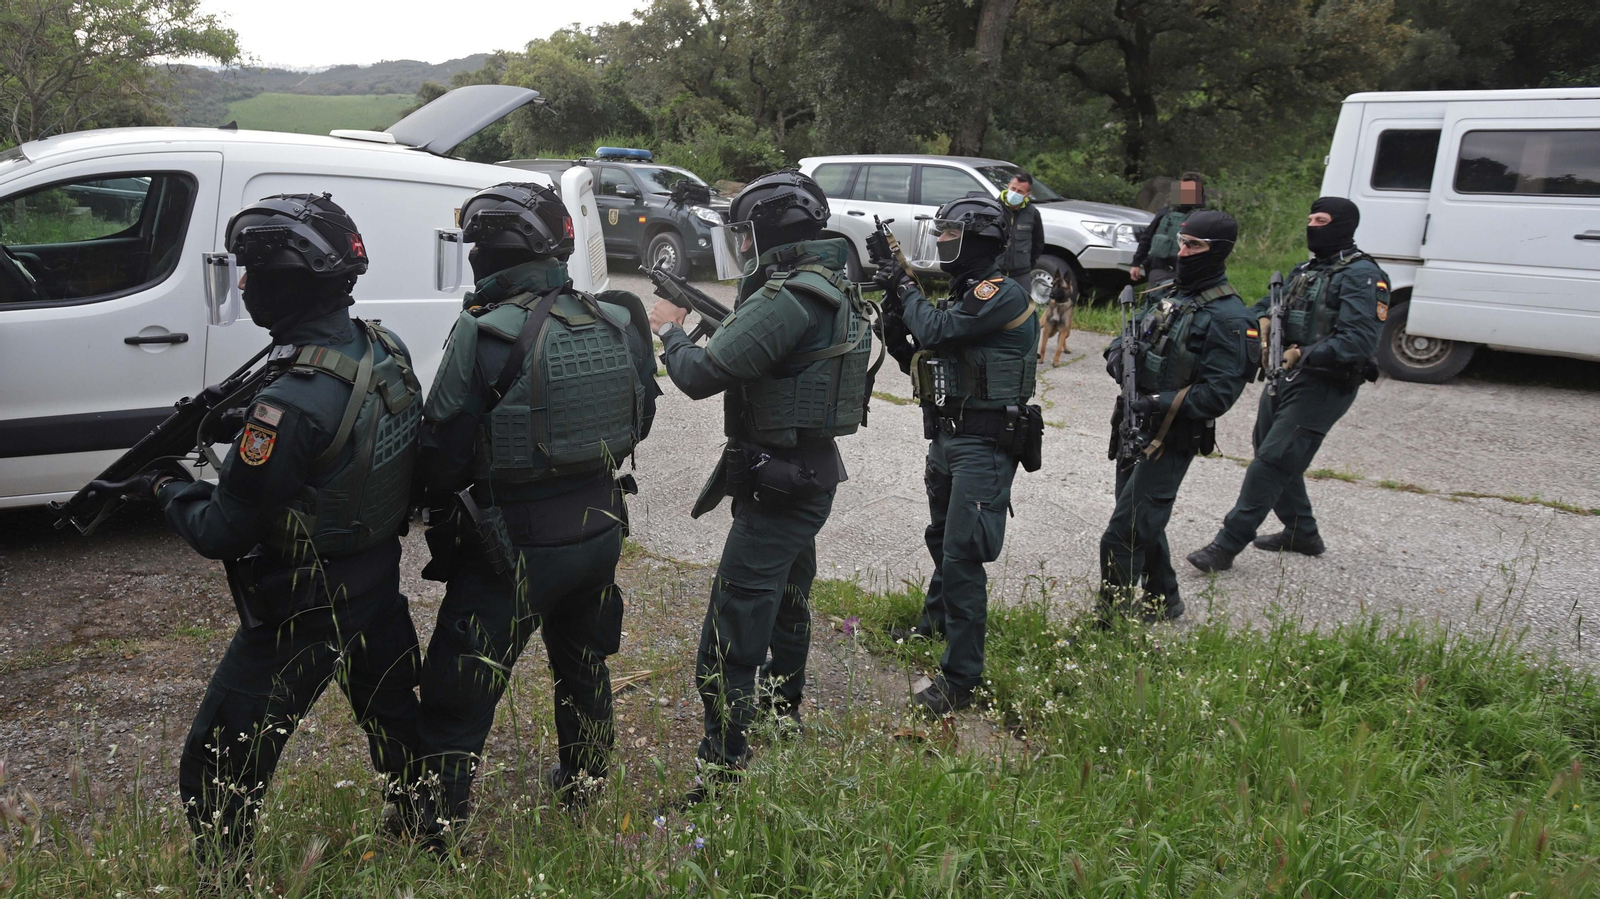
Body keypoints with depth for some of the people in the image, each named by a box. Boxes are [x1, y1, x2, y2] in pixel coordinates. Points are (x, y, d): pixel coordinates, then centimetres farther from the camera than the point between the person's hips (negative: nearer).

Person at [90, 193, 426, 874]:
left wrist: (170, 487, -3)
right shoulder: (388, 351, -8)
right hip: (380, 587, 8)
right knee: (396, 721, 28)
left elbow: (222, 534, -22)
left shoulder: (292, 405, -32)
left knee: (218, 777, 8)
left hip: (302, 618, -8)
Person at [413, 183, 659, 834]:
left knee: (459, 693, 7)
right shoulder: (616, 322, -3)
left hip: (516, 548, -6)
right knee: (583, 662, 27)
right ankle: (583, 785, 45)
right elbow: (638, 422, 9)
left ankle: (433, 834, 16)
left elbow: (442, 454, -14)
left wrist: (444, 522, 5)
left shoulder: (485, 334, -19)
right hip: (600, 530, 6)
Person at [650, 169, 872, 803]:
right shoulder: (832, 288, 9)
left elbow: (700, 374, -24)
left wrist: (670, 330, -6)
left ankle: (722, 770, -3)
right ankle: (785, 711, 48)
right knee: (786, 601, 28)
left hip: (779, 485, -11)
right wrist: (725, 324, 11)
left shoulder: (788, 300, -23)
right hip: (810, 476, 11)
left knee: (731, 636, -7)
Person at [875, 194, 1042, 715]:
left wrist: (906, 291, -7)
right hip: (947, 438, 10)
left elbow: (935, 330, -25)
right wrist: (898, 309, 3)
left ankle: (961, 679, -6)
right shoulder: (963, 295, 14)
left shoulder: (1003, 295, -16)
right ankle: (935, 624, 47)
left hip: (982, 447, -10)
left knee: (961, 558, -11)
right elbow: (928, 352, 16)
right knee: (942, 540, 25)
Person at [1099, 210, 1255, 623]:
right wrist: (1120, 359, -7)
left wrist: (1159, 403, -27)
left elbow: (1219, 393, -20)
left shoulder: (1227, 318, -15)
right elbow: (1123, 341, 17)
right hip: (1134, 431, 8)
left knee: (1120, 539, -9)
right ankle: (1163, 601, 40)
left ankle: (1110, 623, 1)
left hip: (1170, 441, -8)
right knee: (1143, 524, 21)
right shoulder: (1167, 293, 9)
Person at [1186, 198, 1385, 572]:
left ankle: (1227, 544, -10)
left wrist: (1304, 355, -31)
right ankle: (1302, 533, 33)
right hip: (1286, 377, 9)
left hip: (1323, 385, -9)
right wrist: (1262, 318, -7)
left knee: (1271, 462, -12)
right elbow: (1269, 304, 18)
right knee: (1273, 454, 17)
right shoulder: (1306, 270, 15)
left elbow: (1359, 341, -24)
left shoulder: (1361, 276, -13)